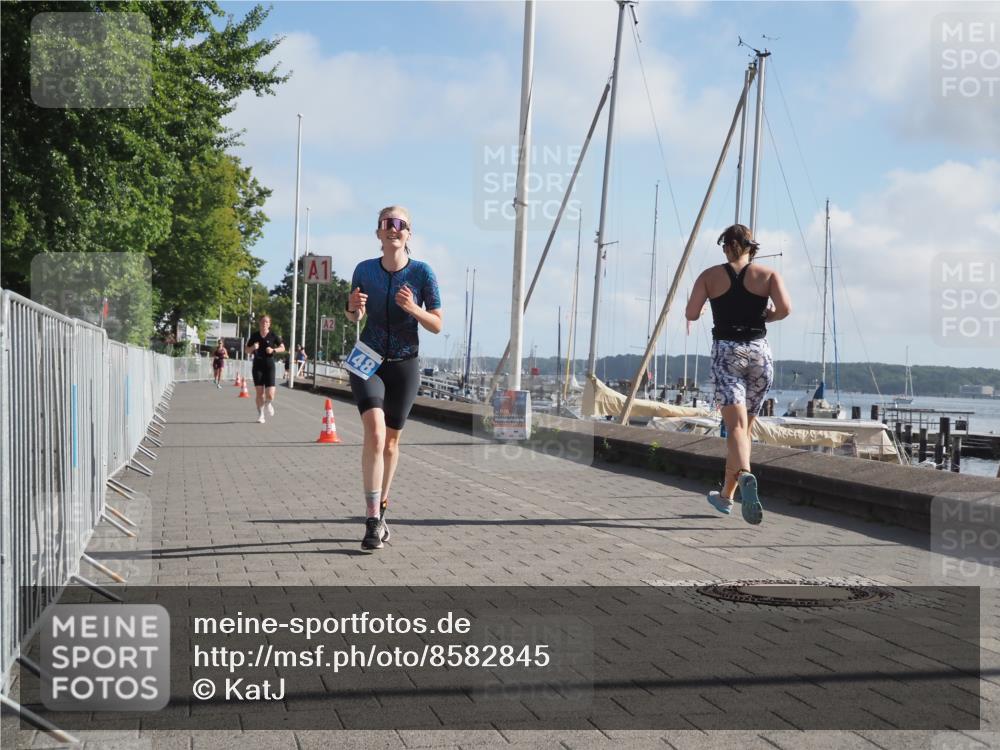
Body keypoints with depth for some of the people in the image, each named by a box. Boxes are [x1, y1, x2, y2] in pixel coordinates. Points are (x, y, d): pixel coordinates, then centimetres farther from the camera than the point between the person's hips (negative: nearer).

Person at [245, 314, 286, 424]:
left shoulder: (273, 336, -2)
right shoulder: (255, 336, 2)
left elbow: (282, 348, 6)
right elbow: (247, 351, 9)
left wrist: (273, 350, -12)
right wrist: (253, 348, -12)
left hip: (269, 366, -1)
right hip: (257, 366, 1)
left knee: (270, 395, -8)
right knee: (260, 393, -2)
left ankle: (268, 404, 28)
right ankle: (260, 415, 15)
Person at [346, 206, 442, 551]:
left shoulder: (422, 272, -9)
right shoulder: (364, 270, -3)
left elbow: (438, 325, -6)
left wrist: (413, 308, -24)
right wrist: (353, 306, -12)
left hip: (405, 366, 1)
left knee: (391, 441, 12)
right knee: (375, 431, -22)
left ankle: (380, 512, 31)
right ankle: (373, 519, -23)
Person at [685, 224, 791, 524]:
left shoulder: (710, 276, 4)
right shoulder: (768, 274, 5)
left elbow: (691, 314, -4)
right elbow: (785, 309, -9)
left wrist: (697, 312, 19)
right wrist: (764, 316, 11)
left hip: (726, 352, -2)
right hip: (760, 353, 2)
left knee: (736, 425, -12)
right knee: (745, 427, 15)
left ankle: (745, 476, -42)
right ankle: (726, 494, 24)